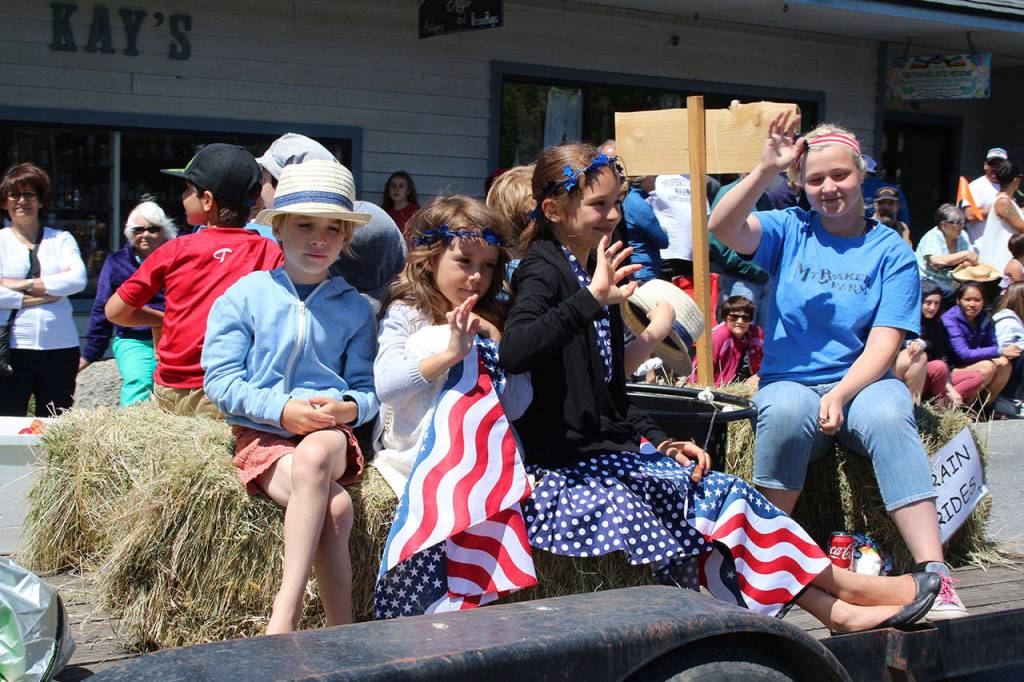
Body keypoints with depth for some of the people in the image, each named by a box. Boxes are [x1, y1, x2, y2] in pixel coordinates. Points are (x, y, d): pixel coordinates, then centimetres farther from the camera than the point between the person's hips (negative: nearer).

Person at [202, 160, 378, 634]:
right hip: (261, 435, -1)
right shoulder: (245, 296, 4)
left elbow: (367, 387, 10)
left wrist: (348, 408, -15)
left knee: (313, 455, -38)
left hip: (330, 433, 1)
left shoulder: (354, 307, 10)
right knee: (333, 507, -32)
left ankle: (284, 616, -38)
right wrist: (281, 410, -16)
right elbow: (221, 379, -2)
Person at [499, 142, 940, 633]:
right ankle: (844, 588, -4)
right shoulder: (542, 272, -10)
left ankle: (836, 608, -10)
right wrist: (592, 299, -36)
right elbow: (512, 352, -33)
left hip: (607, 447, 9)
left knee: (719, 496, -5)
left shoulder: (588, 277, 18)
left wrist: (660, 442, 11)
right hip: (568, 466, -9)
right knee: (718, 494, -13)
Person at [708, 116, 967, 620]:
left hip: (863, 382, 0)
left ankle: (934, 576, -39)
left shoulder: (891, 251, 5)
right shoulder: (790, 230, 8)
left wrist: (840, 394, -21)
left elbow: (883, 344, -5)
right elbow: (723, 227, -11)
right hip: (790, 381, 0)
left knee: (889, 417, -34)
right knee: (786, 412, -35)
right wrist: (766, 169, -23)